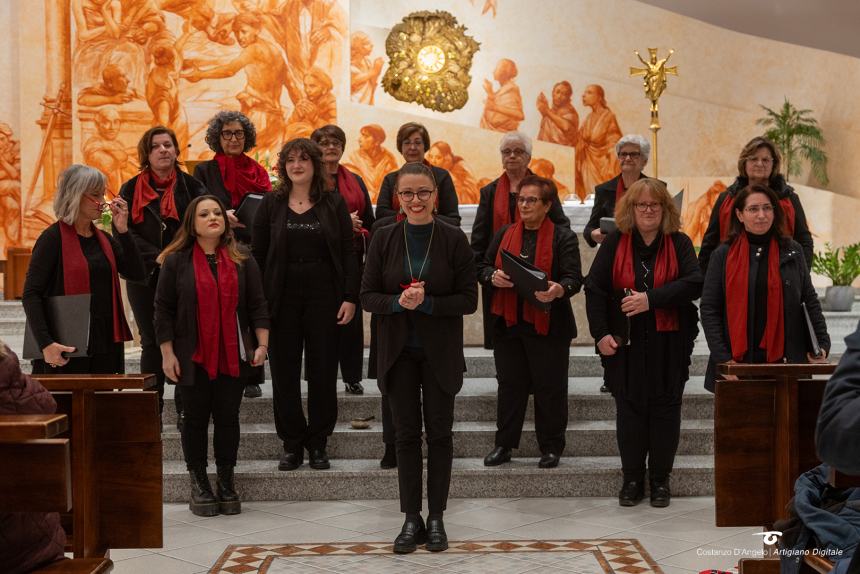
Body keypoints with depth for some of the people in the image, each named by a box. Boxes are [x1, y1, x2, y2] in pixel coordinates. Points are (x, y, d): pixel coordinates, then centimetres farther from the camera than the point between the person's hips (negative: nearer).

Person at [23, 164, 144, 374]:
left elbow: (136, 274, 4)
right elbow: (31, 294, -11)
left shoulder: (104, 239, 13)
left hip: (106, 345, 6)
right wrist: (45, 343, -21)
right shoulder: (53, 238, -6)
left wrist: (122, 230, -4)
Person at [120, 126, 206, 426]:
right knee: (151, 344, 6)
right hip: (145, 279, 1)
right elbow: (126, 232, -3)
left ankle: (185, 409, 6)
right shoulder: (131, 190, 7)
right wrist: (160, 260, -14)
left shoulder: (192, 187, 4)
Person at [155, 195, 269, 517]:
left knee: (228, 418, 6)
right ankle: (198, 484, 19)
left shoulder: (242, 259, 6)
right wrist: (167, 354, -5)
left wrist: (262, 345, -4)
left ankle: (226, 483, 19)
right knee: (196, 419, 6)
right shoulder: (176, 261, -1)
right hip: (193, 358, -1)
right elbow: (163, 310, 0)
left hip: (232, 357, 2)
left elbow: (257, 305, 5)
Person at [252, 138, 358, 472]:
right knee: (284, 372, 3)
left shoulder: (333, 204, 3)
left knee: (323, 370, 3)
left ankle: (318, 443, 15)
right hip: (282, 297, 1)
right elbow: (257, 254, 4)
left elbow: (348, 254, 1)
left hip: (324, 295, 0)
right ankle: (291, 444, 14)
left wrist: (350, 297, -7)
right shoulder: (272, 204, 5)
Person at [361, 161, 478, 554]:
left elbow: (469, 299, -6)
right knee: (406, 434, 7)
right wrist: (398, 302, -19)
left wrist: (427, 303, -20)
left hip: (440, 352, -1)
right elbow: (367, 296, 0)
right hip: (398, 352, 1)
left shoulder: (454, 239, -6)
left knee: (439, 433, 7)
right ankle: (412, 519, 17)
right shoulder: (384, 238, -1)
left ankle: (436, 518, 19)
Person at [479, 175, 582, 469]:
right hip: (508, 322, 4)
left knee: (549, 387, 4)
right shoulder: (504, 234, 11)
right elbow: (482, 267, 11)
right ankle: (504, 444, 19)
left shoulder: (562, 237, -2)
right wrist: (493, 276, -12)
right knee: (510, 385, 10)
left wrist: (558, 290, -31)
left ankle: (551, 447, 16)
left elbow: (574, 278, -9)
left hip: (548, 325, -3)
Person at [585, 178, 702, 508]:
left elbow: (693, 284, -11)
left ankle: (660, 480, 16)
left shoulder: (679, 244, 2)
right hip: (626, 343, 0)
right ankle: (632, 479, 16)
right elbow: (594, 289, 0)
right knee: (629, 409, 5)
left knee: (665, 408, 5)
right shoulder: (615, 243, 3)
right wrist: (600, 333, -9)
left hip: (668, 344, 0)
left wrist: (651, 299, -23)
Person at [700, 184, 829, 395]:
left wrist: (822, 345, 0)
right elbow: (709, 310, 0)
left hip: (785, 360, 1)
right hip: (738, 363, -1)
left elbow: (810, 302, 13)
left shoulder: (793, 251, 10)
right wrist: (723, 359, -9)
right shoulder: (724, 255, 3)